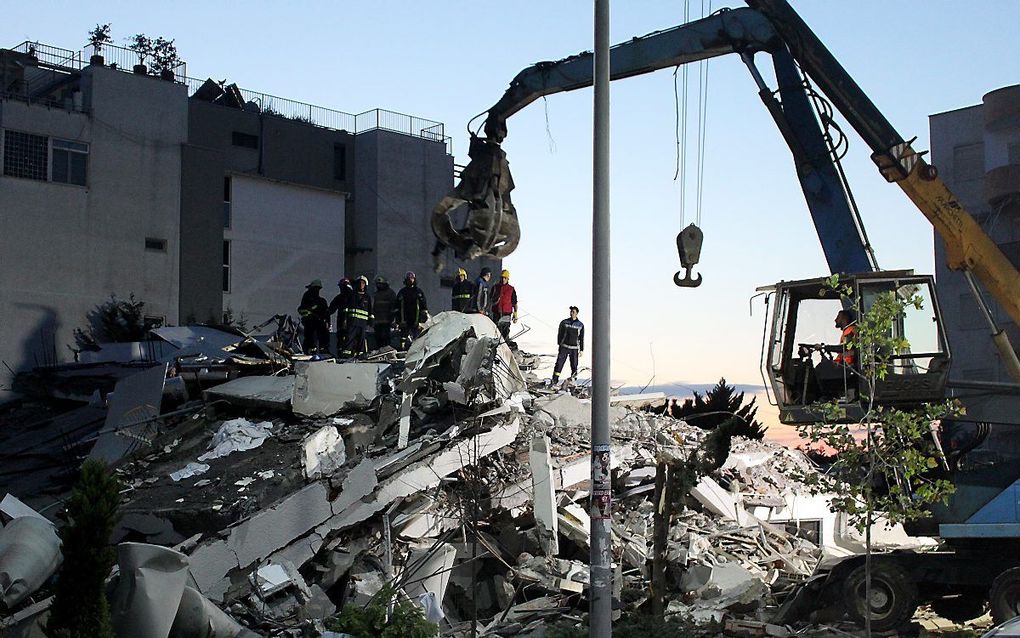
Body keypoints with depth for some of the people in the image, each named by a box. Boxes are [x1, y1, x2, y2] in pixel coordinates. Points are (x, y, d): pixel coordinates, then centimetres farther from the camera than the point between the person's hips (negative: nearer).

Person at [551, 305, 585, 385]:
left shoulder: (580, 325, 4)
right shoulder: (564, 322, 2)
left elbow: (581, 338, 9)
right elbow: (559, 334, 10)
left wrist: (581, 350, 6)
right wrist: (559, 344, 8)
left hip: (574, 349, 1)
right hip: (564, 347, -1)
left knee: (574, 366, 2)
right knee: (559, 364, -7)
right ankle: (554, 381, -7)